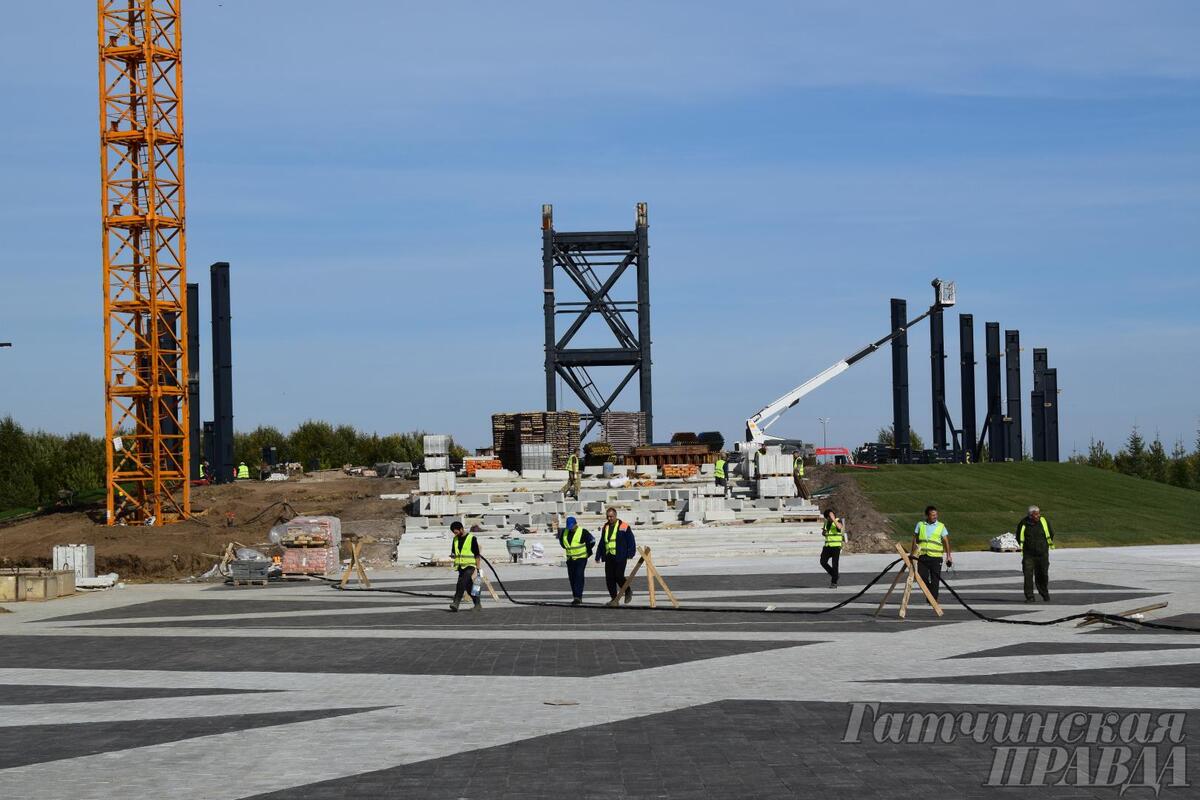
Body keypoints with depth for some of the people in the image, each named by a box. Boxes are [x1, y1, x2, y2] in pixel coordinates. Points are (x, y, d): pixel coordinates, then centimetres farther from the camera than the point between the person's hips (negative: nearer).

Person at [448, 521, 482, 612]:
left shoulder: (472, 538, -6)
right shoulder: (455, 539, 12)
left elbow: (477, 555, -5)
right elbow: (453, 552, 21)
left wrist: (478, 568, -7)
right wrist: (453, 555, -4)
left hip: (470, 566, -7)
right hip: (461, 567, 7)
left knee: (461, 584, -21)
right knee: (469, 587, 9)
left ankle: (456, 603, -24)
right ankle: (477, 604, 20)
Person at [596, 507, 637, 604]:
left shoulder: (624, 527, -2)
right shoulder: (605, 527, 16)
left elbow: (631, 541, -3)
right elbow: (601, 543, 23)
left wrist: (630, 554, -11)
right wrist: (598, 556, 18)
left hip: (620, 556, -6)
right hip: (609, 556, 6)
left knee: (619, 576, -11)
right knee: (609, 578, 1)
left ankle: (628, 591, 15)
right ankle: (614, 599, 9)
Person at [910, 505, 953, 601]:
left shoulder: (941, 526, 5)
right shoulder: (920, 525, 8)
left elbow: (946, 541, 4)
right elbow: (915, 539, 13)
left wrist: (948, 555, -3)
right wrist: (912, 553, 9)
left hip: (936, 557, -1)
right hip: (922, 556, 1)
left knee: (935, 580, -2)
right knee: (922, 578, -1)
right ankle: (929, 593, 21)